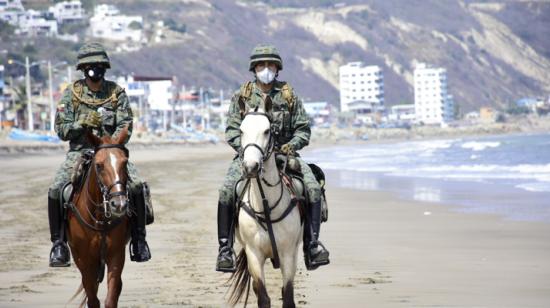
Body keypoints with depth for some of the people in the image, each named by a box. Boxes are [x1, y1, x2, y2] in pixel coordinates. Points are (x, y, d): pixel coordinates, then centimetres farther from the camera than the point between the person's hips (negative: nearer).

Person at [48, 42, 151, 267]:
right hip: (79, 152, 0)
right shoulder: (71, 94, 2)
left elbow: (125, 127, -4)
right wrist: (83, 124, -17)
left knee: (137, 187, -23)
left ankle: (138, 238, -6)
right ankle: (58, 242, -8)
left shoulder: (117, 93, 2)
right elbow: (61, 130, 0)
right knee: (56, 191, -23)